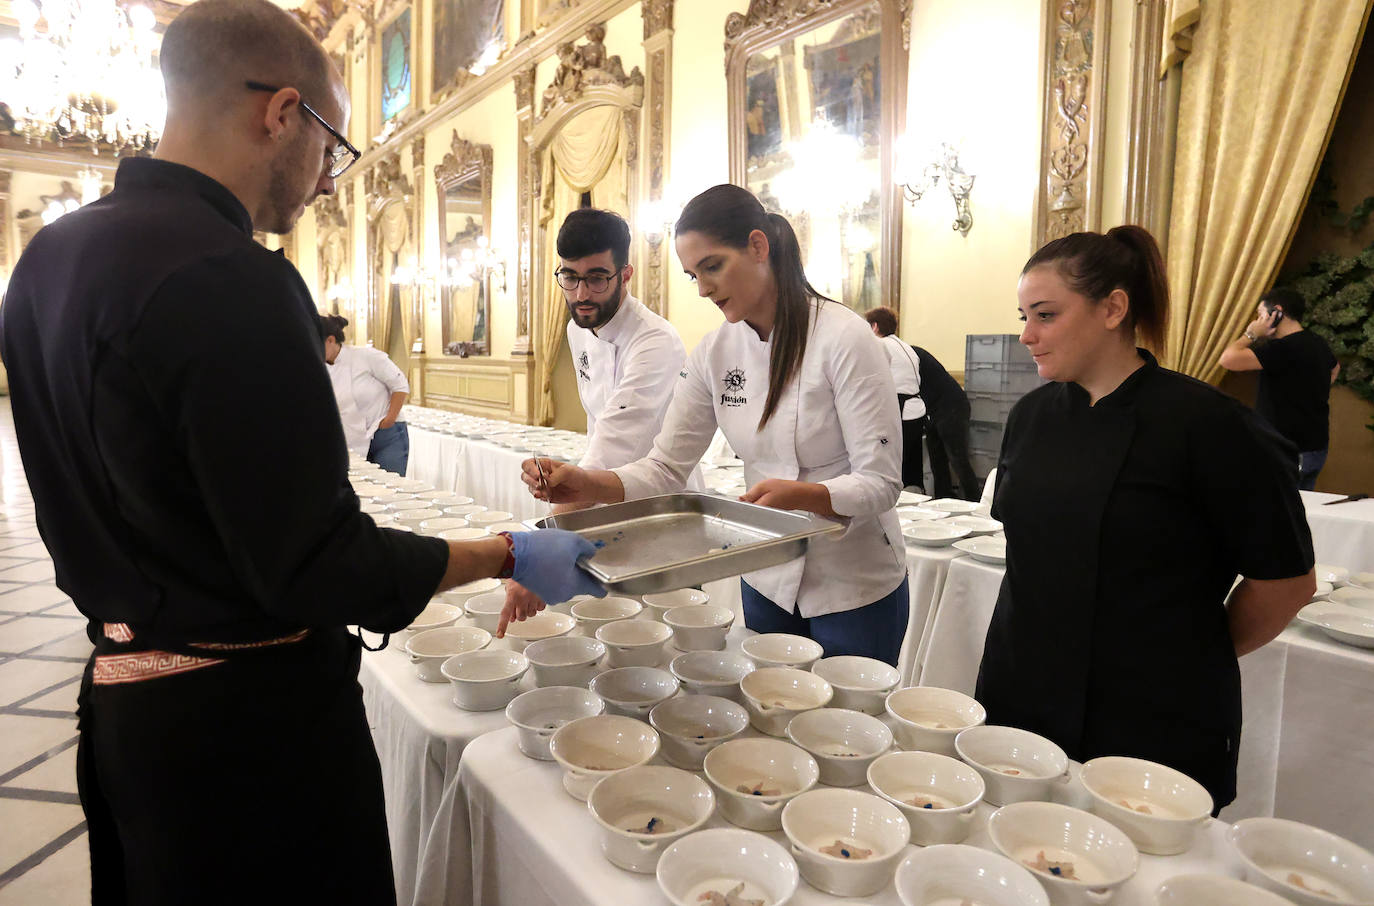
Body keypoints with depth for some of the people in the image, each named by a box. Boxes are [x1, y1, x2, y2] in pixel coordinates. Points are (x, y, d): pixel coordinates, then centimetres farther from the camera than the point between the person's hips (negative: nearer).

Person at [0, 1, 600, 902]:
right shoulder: (227, 279, -25)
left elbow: (92, 502, 13)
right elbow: (319, 571, -25)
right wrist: (509, 556, -14)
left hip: (119, 695, 9)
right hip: (250, 717, -8)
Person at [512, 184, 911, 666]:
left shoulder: (843, 337, -20)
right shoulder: (714, 353, -3)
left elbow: (881, 481, -19)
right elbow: (666, 466, -5)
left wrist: (800, 495, -36)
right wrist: (586, 485, -22)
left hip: (855, 587, -4)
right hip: (767, 580, 5)